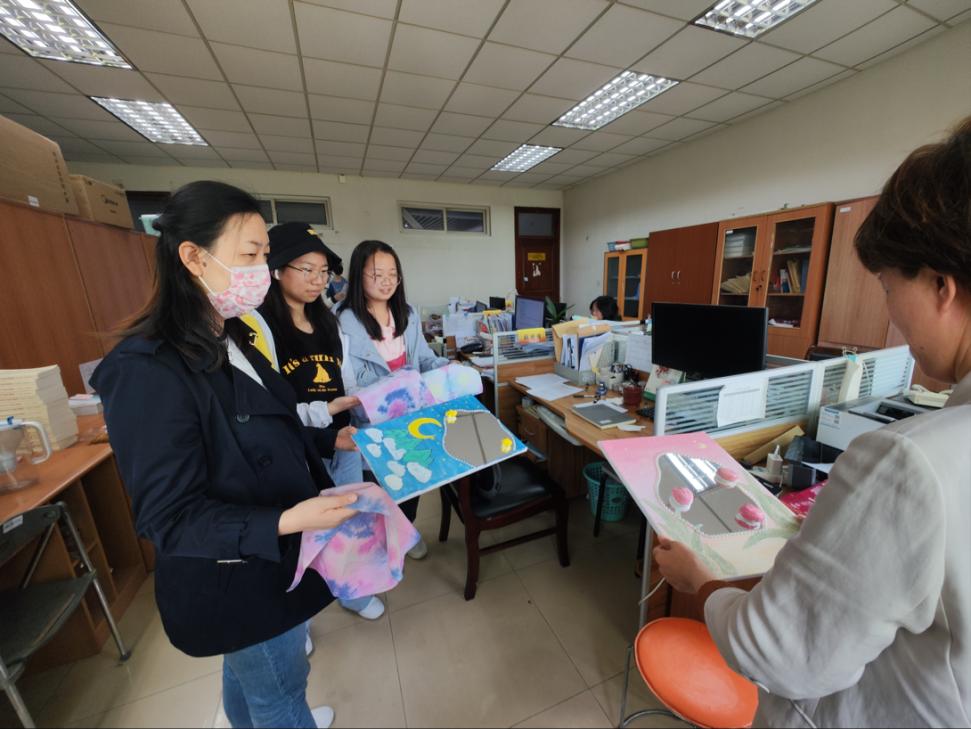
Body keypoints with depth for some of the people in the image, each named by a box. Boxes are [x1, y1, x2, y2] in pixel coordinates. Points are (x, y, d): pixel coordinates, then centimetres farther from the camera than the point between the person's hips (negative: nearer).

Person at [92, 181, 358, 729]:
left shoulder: (229, 342, 0)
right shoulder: (149, 372, -28)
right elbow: (170, 518, -26)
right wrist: (286, 521, -36)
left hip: (262, 561, 8)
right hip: (239, 582, -8)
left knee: (249, 676, 33)